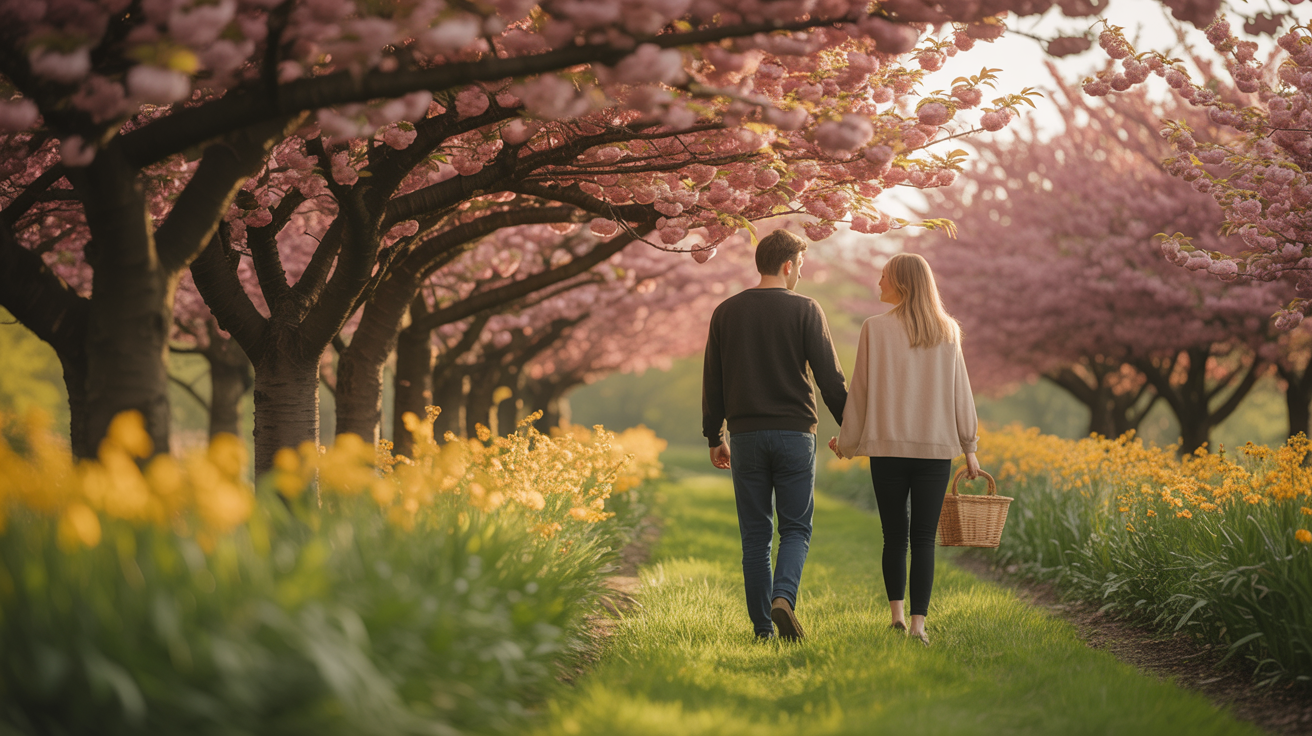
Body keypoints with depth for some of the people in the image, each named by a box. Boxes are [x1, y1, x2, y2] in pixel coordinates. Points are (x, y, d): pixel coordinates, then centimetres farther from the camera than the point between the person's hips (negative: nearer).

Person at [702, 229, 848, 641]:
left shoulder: (726, 313, 6)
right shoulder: (804, 310, -3)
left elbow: (712, 382, 8)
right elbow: (830, 378, -4)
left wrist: (714, 438, 16)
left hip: (746, 434, 3)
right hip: (794, 433, -2)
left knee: (755, 535, 8)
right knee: (795, 529, 5)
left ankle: (762, 627, 6)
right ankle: (783, 597, -19)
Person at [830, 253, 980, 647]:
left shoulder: (875, 329, -4)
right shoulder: (948, 332, 4)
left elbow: (861, 389, 0)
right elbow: (959, 391, 7)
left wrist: (846, 441, 12)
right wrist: (969, 447, 13)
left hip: (888, 446, -1)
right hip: (936, 446, 1)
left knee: (895, 534, 12)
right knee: (924, 538, 2)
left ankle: (896, 611, 11)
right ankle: (918, 622, -3)